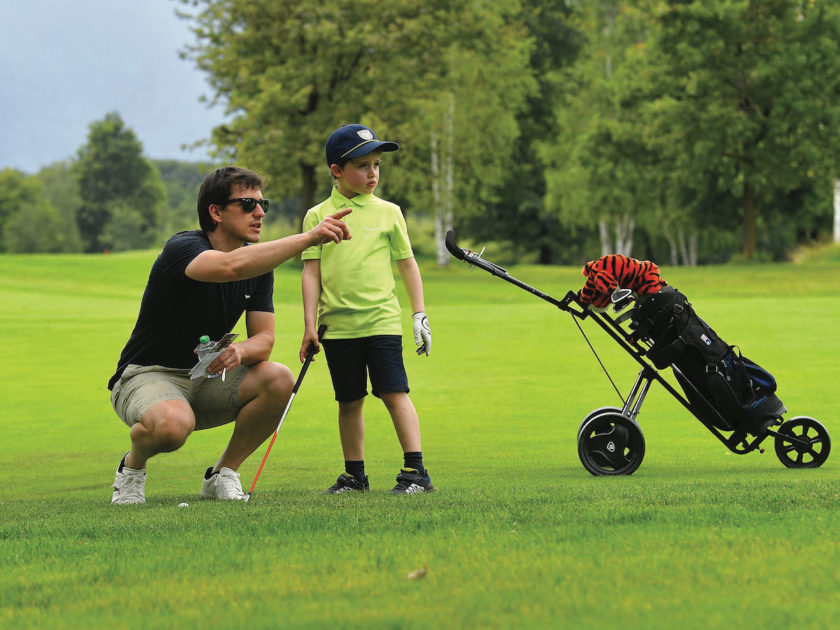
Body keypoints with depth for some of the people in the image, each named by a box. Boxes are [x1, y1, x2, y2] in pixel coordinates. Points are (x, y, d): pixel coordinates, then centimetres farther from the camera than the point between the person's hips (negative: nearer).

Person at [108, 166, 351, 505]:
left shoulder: (259, 263, 2)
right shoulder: (183, 248, -21)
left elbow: (264, 339, -2)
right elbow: (231, 266, -45)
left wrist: (240, 350, -28)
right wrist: (308, 237, -49)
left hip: (206, 379, 7)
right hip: (147, 376, -6)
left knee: (279, 379, -20)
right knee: (173, 424, -39)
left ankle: (222, 475, -1)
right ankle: (132, 465, -3)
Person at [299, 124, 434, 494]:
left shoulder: (388, 212, 5)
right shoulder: (317, 216, 4)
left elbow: (407, 265, 12)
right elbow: (311, 272, 4)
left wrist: (420, 315, 8)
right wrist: (310, 325, -1)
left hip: (381, 321, -1)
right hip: (338, 325, 1)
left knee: (394, 394, -8)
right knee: (349, 401, 8)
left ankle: (415, 471, -7)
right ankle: (354, 474, 18)